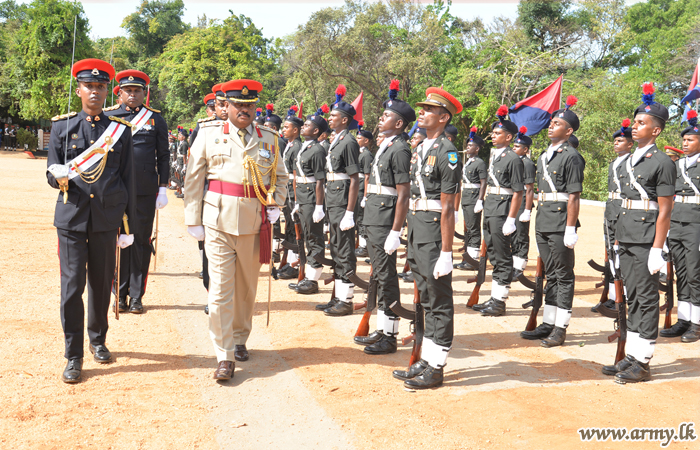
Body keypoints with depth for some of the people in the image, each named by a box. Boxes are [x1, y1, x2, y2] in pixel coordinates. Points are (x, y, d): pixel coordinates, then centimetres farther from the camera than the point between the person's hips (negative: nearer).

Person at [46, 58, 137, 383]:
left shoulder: (121, 129, 5)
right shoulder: (62, 127, 4)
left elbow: (129, 180, 7)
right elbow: (51, 175, 3)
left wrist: (129, 226, 6)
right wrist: (59, 176, -22)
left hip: (107, 219, 1)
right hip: (72, 218, -1)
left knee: (102, 284, 11)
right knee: (72, 286, -3)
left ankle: (98, 340, 32)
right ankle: (73, 356, 7)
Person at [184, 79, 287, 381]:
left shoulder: (269, 139, 10)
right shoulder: (209, 134, 3)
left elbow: (280, 176, 21)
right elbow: (193, 178, 4)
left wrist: (275, 205, 4)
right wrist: (193, 220, 0)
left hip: (255, 223, 3)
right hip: (218, 220, -2)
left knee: (247, 285, 13)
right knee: (221, 287, -5)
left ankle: (239, 339, 33)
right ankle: (224, 356, -1)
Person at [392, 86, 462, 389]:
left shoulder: (446, 153, -13)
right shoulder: (419, 149, 14)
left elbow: (447, 208, -17)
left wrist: (446, 253, -20)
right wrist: (410, 240, 14)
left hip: (434, 235, -9)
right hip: (416, 233, 9)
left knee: (439, 302, 1)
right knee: (426, 299, 16)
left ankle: (435, 369, 9)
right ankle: (426, 361, 26)